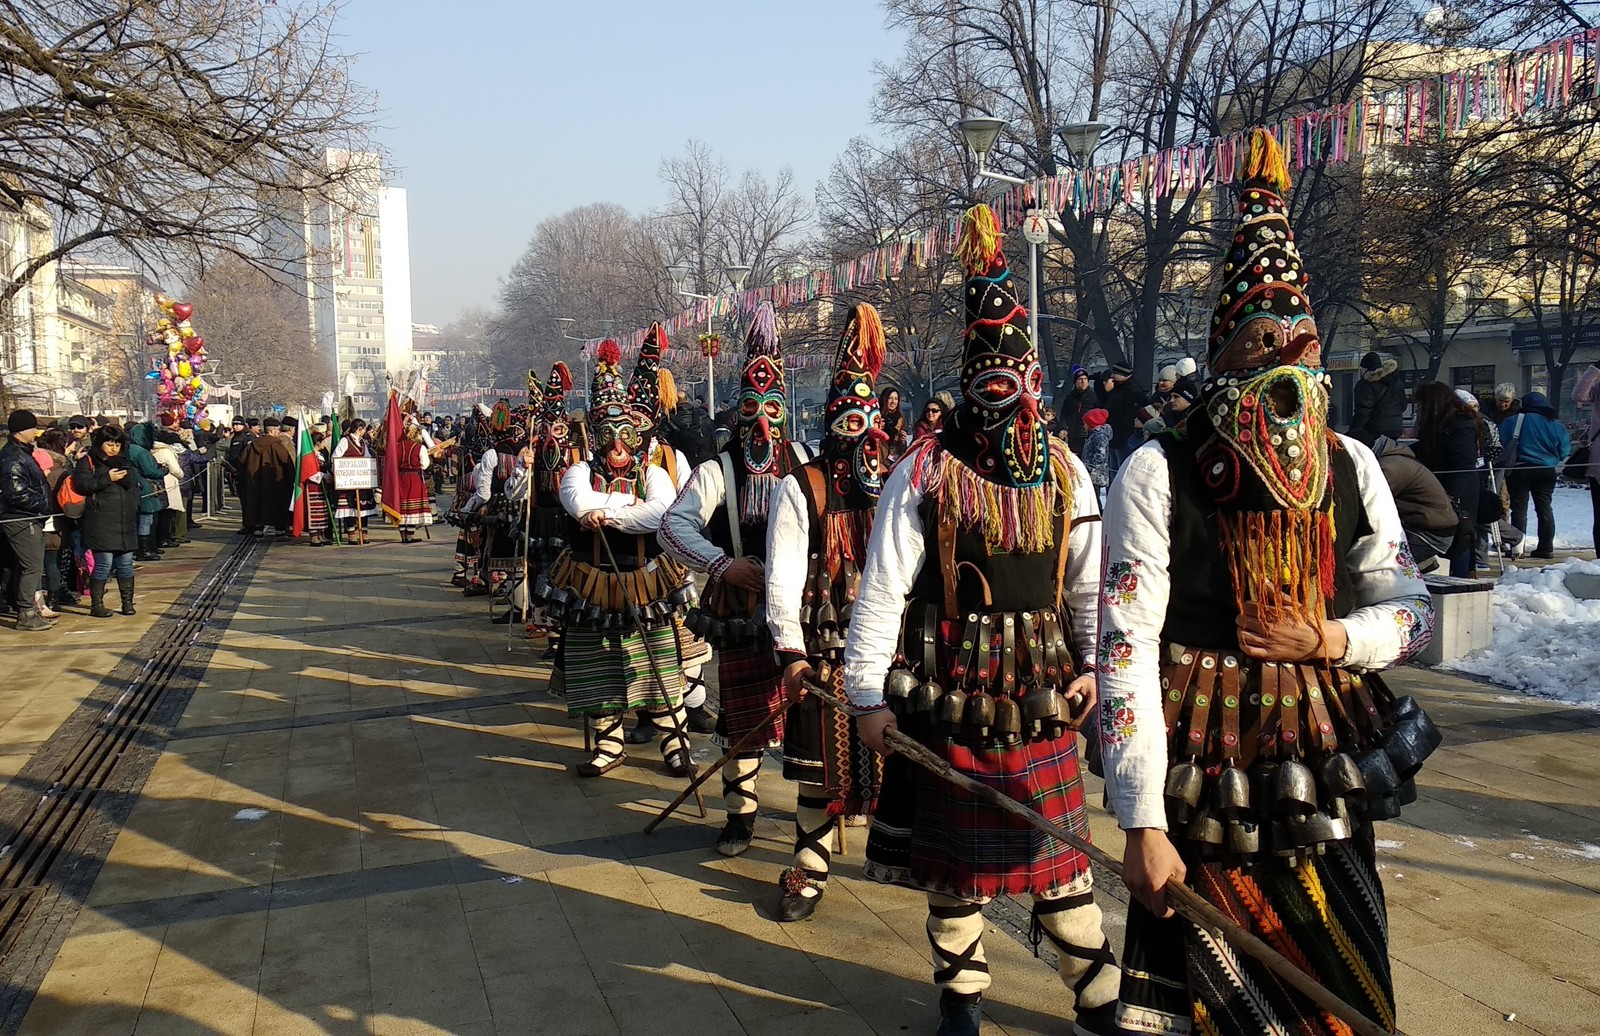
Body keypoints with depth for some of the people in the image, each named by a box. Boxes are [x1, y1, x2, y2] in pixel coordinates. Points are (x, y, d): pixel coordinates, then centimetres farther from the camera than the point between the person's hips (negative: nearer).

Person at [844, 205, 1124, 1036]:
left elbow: (1089, 579, 10)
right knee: (953, 854, 12)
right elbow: (881, 591, -9)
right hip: (949, 694, -2)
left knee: (1059, 851, 9)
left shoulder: (1064, 472, 3)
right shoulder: (923, 474, -9)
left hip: (1040, 689, 2)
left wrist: (1090, 663, 5)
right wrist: (868, 695, -10)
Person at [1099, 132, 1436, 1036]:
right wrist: (1142, 825, -17)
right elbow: (1125, 650, -16)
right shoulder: (1160, 473, -13)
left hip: (1325, 781, 4)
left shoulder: (1350, 468, 2)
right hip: (1204, 786, -4)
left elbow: (1413, 608, 12)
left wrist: (1333, 639, -11)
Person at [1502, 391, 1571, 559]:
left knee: (1519, 509, 2)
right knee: (1545, 509, 12)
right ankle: (1546, 548, 14)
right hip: (1547, 471, 3)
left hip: (1519, 470, -3)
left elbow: (1502, 444, -8)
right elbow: (1564, 452, 6)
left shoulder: (1514, 422, -9)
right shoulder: (1557, 426, 2)